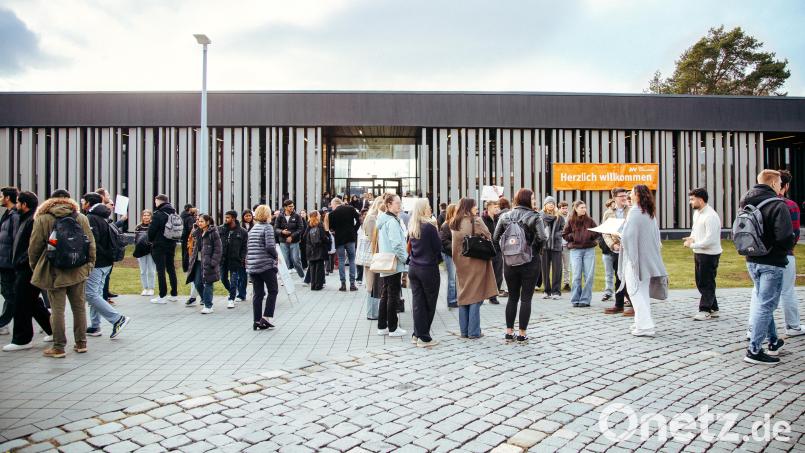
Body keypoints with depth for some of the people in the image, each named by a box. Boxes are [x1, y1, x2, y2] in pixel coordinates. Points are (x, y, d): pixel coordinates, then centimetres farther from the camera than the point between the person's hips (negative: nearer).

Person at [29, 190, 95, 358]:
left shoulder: (42, 219, -4)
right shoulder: (81, 217, 3)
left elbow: (34, 247, -2)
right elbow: (91, 243, 5)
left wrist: (34, 266, 13)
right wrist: (89, 264, 13)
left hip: (54, 272, -3)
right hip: (78, 271, 3)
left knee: (57, 309, 3)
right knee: (79, 307, 11)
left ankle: (58, 347, 9)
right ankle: (81, 343, 18)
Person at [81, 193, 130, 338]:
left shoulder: (90, 218, -12)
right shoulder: (103, 217, 16)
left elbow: (92, 240, -22)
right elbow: (110, 240, 20)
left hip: (96, 263, -9)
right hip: (106, 262, 9)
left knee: (91, 294, -7)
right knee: (96, 294, 14)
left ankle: (118, 319, -12)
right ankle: (95, 327, 19)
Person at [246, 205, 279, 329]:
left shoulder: (252, 229, 14)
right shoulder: (267, 227, -8)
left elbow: (249, 247, 14)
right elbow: (270, 246, -17)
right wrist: (276, 256, -1)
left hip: (252, 265, 7)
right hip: (266, 264, -7)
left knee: (257, 293, 9)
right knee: (273, 291, 5)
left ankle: (256, 320, 10)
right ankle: (266, 318, -2)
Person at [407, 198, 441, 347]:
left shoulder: (412, 226, 6)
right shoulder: (429, 226, -14)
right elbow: (438, 247, -9)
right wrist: (436, 228, 0)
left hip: (413, 267, 6)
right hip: (428, 268, -6)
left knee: (417, 302, 10)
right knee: (429, 303, 4)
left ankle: (417, 334, 15)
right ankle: (424, 337, 8)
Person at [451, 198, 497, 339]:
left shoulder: (454, 224, 7)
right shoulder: (476, 221, -11)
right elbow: (488, 237, -9)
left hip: (460, 263, 5)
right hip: (476, 262, -5)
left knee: (463, 295, 11)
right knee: (475, 296, 1)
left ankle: (464, 331, 16)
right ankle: (474, 332, 4)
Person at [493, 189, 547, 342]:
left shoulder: (505, 216, 3)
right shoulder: (534, 216, -8)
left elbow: (495, 237, 2)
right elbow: (542, 238, -18)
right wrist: (536, 250, 0)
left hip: (509, 262, 4)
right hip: (530, 262, -3)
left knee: (512, 297, 15)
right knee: (526, 298, 6)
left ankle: (509, 332, 17)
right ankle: (522, 334, 9)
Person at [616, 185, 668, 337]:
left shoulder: (634, 212, -17)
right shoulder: (651, 213, 10)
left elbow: (627, 235, -23)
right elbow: (656, 235, 16)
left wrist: (619, 236, -4)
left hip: (635, 256, -8)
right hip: (648, 257, 9)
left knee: (636, 291, -4)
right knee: (644, 290, 16)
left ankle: (644, 326, -6)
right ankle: (642, 322, 24)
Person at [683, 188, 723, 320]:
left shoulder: (711, 216, -20)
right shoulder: (697, 213, 9)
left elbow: (710, 240, -24)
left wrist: (692, 245, -17)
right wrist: (691, 238, 2)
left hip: (709, 254, -9)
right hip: (698, 253, 9)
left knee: (706, 283, 0)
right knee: (700, 283, 15)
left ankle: (705, 310, 10)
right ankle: (713, 309, 26)